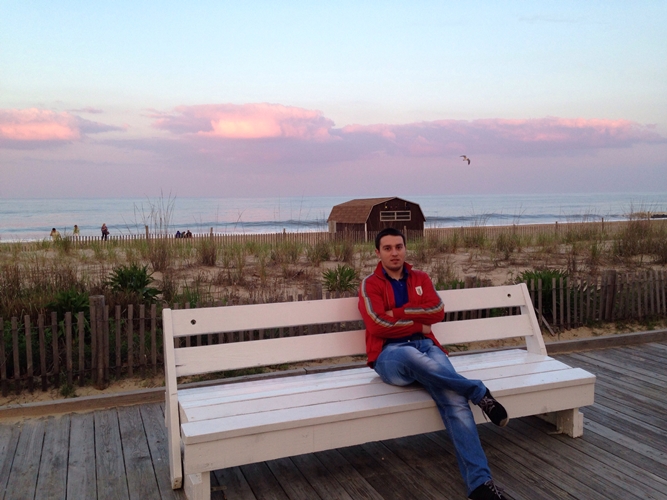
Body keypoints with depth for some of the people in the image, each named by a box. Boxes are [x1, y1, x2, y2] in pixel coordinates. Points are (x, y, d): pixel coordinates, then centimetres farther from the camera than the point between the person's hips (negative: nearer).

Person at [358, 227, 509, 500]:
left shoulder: (421, 279, 20)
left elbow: (437, 311, 2)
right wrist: (419, 324, -1)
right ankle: (479, 392, -25)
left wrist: (398, 313, -4)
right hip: (390, 355, -3)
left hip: (426, 347, 3)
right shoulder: (370, 284, 8)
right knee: (411, 355, -43)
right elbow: (378, 325, -9)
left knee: (454, 398, -28)